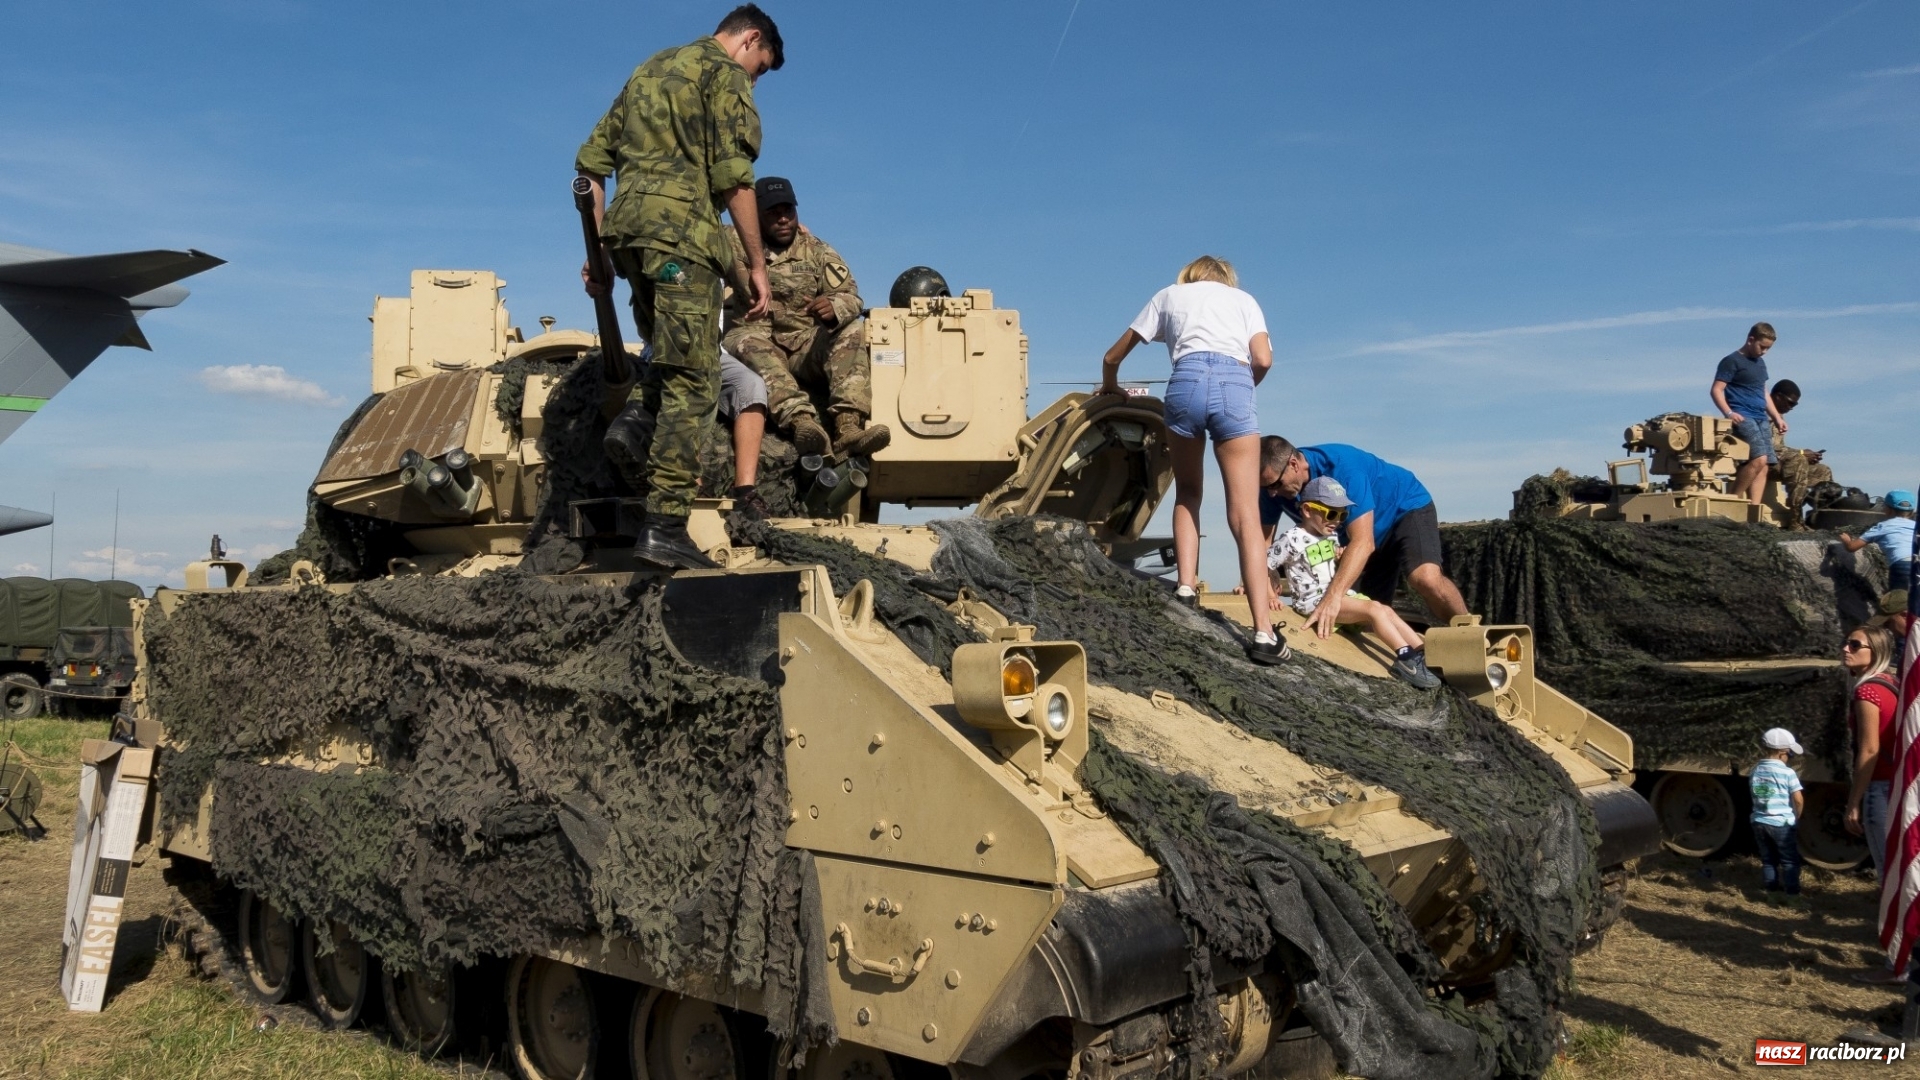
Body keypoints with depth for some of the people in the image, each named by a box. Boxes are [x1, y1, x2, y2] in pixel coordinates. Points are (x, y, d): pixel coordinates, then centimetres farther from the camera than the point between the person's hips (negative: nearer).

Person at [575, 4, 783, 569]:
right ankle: (664, 526, -15)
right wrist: (757, 264, -4)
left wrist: (599, 249, 21)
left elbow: (591, 162, 23)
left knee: (672, 360, 25)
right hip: (680, 232, -8)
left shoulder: (650, 69, 27)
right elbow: (733, 178, -8)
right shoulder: (725, 72, 4)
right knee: (692, 382, -10)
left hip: (626, 229, 8)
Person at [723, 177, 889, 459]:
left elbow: (851, 296, -3)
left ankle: (848, 427, -41)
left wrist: (834, 308, -28)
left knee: (852, 330, -23)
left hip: (807, 348, 2)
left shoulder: (818, 251, 8)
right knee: (747, 341, -35)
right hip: (757, 344, -2)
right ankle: (801, 420, -56)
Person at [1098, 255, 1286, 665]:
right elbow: (1263, 360, 10)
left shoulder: (1169, 295, 30)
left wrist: (1110, 387, 53)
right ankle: (1264, 633, -10)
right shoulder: (1244, 298, 29)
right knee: (1245, 514, -3)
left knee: (1187, 493, 24)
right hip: (1234, 383, 0)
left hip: (1187, 378, 0)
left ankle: (1186, 588, 9)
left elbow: (1112, 358, 32)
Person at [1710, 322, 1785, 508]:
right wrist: (1728, 412, -23)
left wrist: (1777, 417, 25)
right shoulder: (1732, 361, -3)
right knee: (1759, 458, -23)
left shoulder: (1760, 363, 21)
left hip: (1762, 419, 8)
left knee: (1764, 466, -2)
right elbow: (1716, 390, -10)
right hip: (1742, 418, -8)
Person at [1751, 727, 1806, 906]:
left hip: (1759, 822, 5)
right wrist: (1796, 816, 5)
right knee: (1790, 861, 6)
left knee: (1768, 860, 15)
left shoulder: (1755, 770, 4)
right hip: (1781, 824, -5)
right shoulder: (1787, 773, -12)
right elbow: (1799, 800, -10)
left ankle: (1772, 893, 19)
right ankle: (1793, 895, 6)